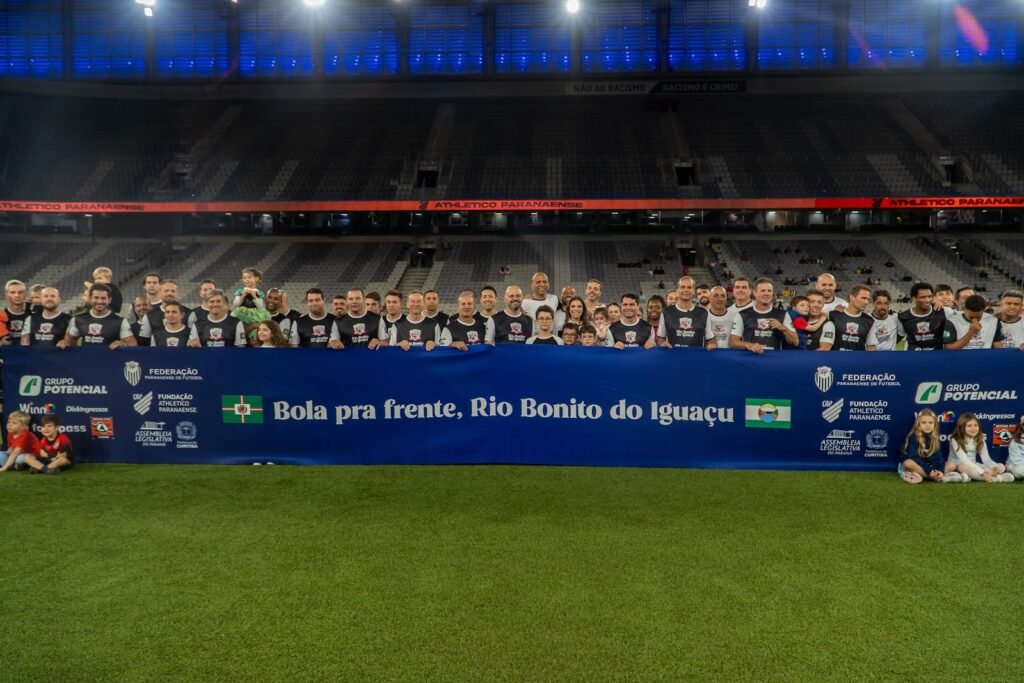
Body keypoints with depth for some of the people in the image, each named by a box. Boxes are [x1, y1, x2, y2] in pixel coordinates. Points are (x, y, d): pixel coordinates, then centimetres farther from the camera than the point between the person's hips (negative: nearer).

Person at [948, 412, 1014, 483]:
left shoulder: (980, 440, 4)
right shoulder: (955, 440, -16)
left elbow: (986, 459, -5)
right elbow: (964, 460, -25)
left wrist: (994, 466, -29)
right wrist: (982, 472, -35)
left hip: (973, 466, 7)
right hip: (957, 466, -7)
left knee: (1001, 467, -10)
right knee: (969, 469, -41)